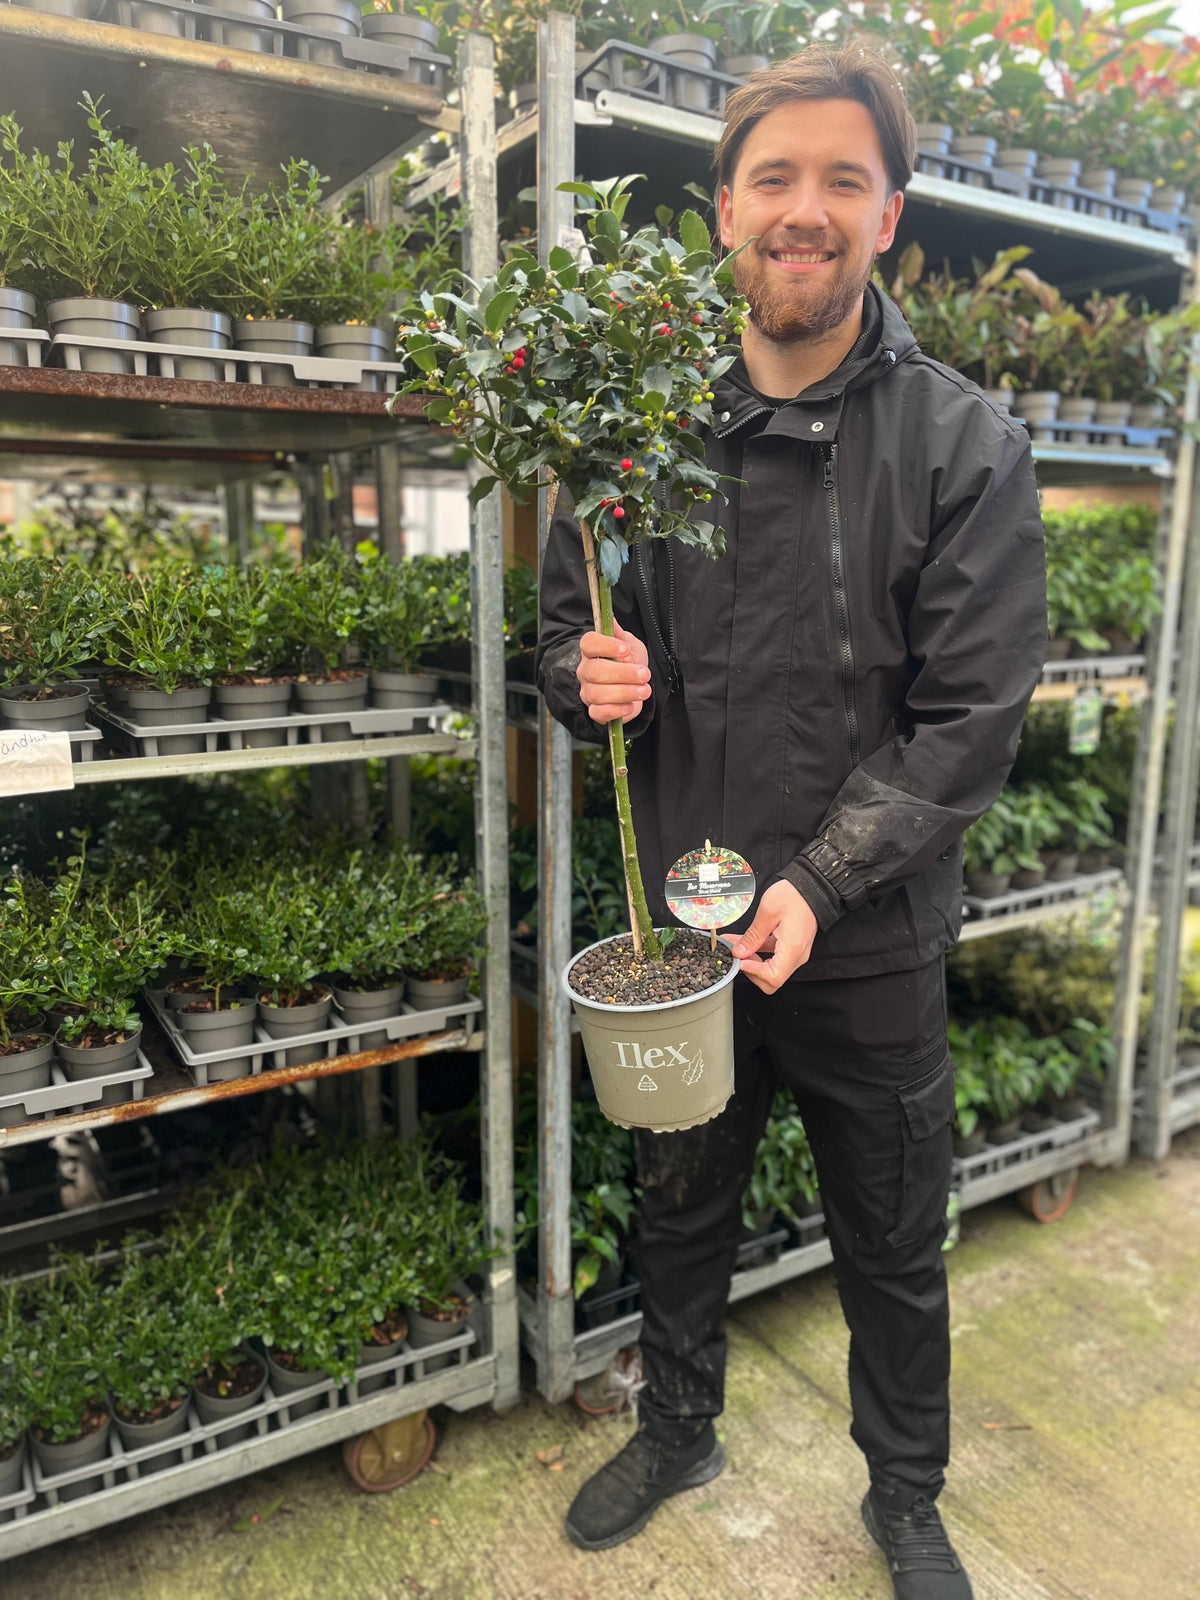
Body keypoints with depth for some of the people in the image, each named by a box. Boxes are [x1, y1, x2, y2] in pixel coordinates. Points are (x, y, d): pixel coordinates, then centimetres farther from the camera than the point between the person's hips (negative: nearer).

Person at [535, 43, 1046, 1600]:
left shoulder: (966, 448, -8)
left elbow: (970, 717, -13)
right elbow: (567, 629, 9)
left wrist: (815, 886, -22)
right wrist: (589, 677, -15)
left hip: (869, 944, -2)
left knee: (894, 1250, 17)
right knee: (680, 1206, 22)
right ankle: (678, 1428, 51)